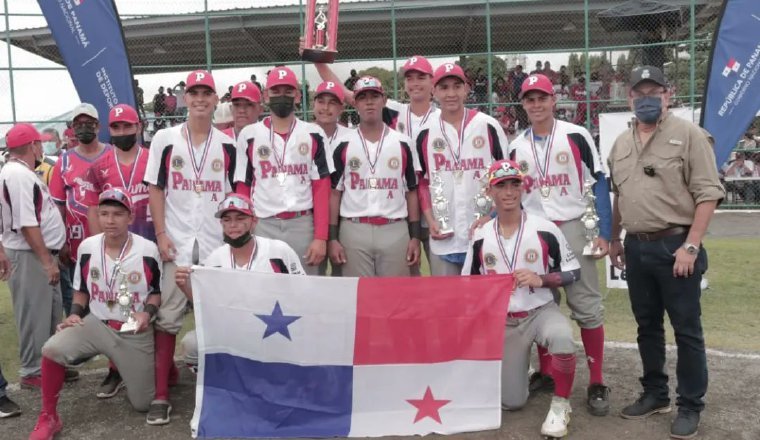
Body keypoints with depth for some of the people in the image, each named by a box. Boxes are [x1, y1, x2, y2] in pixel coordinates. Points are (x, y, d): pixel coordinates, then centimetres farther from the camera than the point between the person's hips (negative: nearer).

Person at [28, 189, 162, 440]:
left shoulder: (148, 250, -12)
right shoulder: (87, 247, -5)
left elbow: (157, 292, 0)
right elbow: (81, 289, 10)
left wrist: (147, 313, -19)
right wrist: (75, 314, -7)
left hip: (135, 333, -1)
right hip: (96, 324, 2)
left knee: (141, 404, 3)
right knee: (52, 350, -27)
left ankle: (132, 368, 39)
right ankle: (48, 418, -4)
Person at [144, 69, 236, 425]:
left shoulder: (227, 145, 7)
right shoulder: (165, 139, 4)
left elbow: (232, 194, 9)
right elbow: (155, 188, 2)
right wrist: (161, 234, -6)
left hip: (217, 241, 1)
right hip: (176, 241, -1)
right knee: (168, 316, -1)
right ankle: (161, 393, 5)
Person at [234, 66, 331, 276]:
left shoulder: (313, 135, 5)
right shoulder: (249, 135, 7)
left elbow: (321, 189, 1)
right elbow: (243, 189, 8)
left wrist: (321, 237, -7)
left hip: (303, 225, 0)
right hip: (263, 227, 1)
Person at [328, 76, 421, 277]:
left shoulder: (402, 144, 6)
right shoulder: (343, 145, 4)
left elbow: (411, 191, 8)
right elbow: (334, 192, 4)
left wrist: (415, 236, 2)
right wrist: (333, 238, -2)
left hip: (395, 231, 1)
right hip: (353, 231, -1)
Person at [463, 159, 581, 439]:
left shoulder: (545, 229, -9)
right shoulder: (481, 237, -2)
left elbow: (573, 272, -5)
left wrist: (540, 279, -21)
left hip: (541, 311, -2)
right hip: (501, 322, 2)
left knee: (562, 338, -38)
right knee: (510, 402, 2)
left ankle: (560, 405, -11)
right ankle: (518, 366, 39)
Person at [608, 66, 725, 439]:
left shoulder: (688, 134, -7)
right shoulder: (621, 143, 12)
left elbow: (708, 194, -11)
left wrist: (691, 246, -17)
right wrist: (615, 239, 19)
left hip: (675, 245, -6)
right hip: (636, 247, 6)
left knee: (686, 329, 3)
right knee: (647, 326, 15)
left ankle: (690, 406, 16)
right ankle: (655, 394, 29)